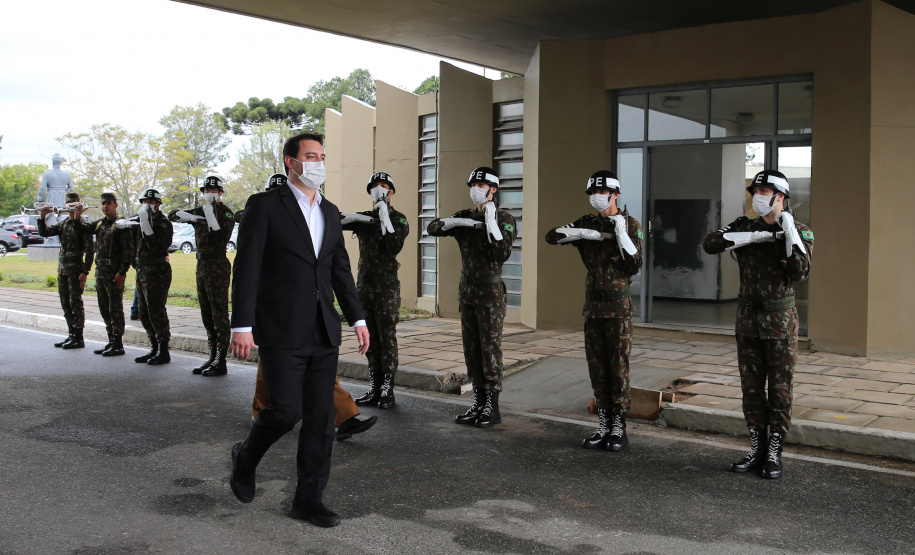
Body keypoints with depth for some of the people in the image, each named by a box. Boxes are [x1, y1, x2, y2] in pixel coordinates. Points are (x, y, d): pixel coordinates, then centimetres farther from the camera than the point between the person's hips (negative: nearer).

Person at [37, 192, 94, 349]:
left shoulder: (83, 224, -9)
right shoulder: (63, 224, 14)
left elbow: (89, 250, -13)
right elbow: (44, 232, 12)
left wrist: (85, 271, -18)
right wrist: (42, 217, -5)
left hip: (76, 269, -8)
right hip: (62, 268, 8)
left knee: (75, 302, -4)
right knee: (65, 303, 12)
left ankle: (79, 338, 2)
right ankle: (71, 334, 21)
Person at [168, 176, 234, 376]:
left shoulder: (225, 213, -6)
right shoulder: (200, 211, 16)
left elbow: (221, 239, -18)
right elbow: (172, 215, 19)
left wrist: (211, 217, -24)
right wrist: (188, 216, 1)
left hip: (218, 267, -8)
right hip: (202, 266, 8)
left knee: (219, 314, -7)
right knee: (207, 315, 12)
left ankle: (221, 362, -6)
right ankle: (212, 357, 19)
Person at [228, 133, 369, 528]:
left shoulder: (330, 212, 15)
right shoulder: (265, 206, -4)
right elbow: (246, 268, -9)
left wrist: (357, 319, 11)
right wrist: (242, 326, -16)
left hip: (324, 332, 6)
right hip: (281, 331, -6)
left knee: (321, 417, 5)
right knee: (286, 410, -7)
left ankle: (309, 499, 15)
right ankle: (246, 456, 24)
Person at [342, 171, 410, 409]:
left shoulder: (398, 219, 0)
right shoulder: (364, 218, 14)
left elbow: (395, 247, -16)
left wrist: (384, 218, -18)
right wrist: (357, 218, -11)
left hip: (387, 286, -5)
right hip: (364, 284, 5)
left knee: (387, 338, -4)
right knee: (370, 338, 8)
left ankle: (387, 391, 0)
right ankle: (374, 389, 13)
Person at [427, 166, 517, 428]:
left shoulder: (504, 219, -6)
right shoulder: (464, 217, 9)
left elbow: (502, 254, -19)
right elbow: (432, 228, -2)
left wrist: (491, 221, -22)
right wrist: (458, 221, -16)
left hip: (491, 292, -6)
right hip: (467, 291, 6)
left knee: (490, 348, -3)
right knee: (471, 349, 9)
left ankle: (492, 407, 4)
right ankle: (479, 404, 17)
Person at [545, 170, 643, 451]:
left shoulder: (630, 224, -3)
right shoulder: (587, 223, 8)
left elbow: (635, 266, -10)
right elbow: (552, 236, -2)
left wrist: (621, 233, -18)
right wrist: (588, 233, -12)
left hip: (618, 305, -4)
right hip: (592, 304, 4)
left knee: (618, 365, -1)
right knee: (597, 365, 7)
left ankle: (619, 426, 7)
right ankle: (604, 425, 16)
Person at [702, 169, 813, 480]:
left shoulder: (799, 233, -3)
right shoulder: (744, 227, 5)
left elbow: (799, 274, -17)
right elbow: (710, 244, -12)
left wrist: (790, 233, -20)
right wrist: (754, 236, -18)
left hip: (780, 319, -3)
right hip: (747, 317, 3)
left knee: (779, 388, 2)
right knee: (751, 387, 8)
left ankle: (774, 454, 11)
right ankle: (757, 449, 19)